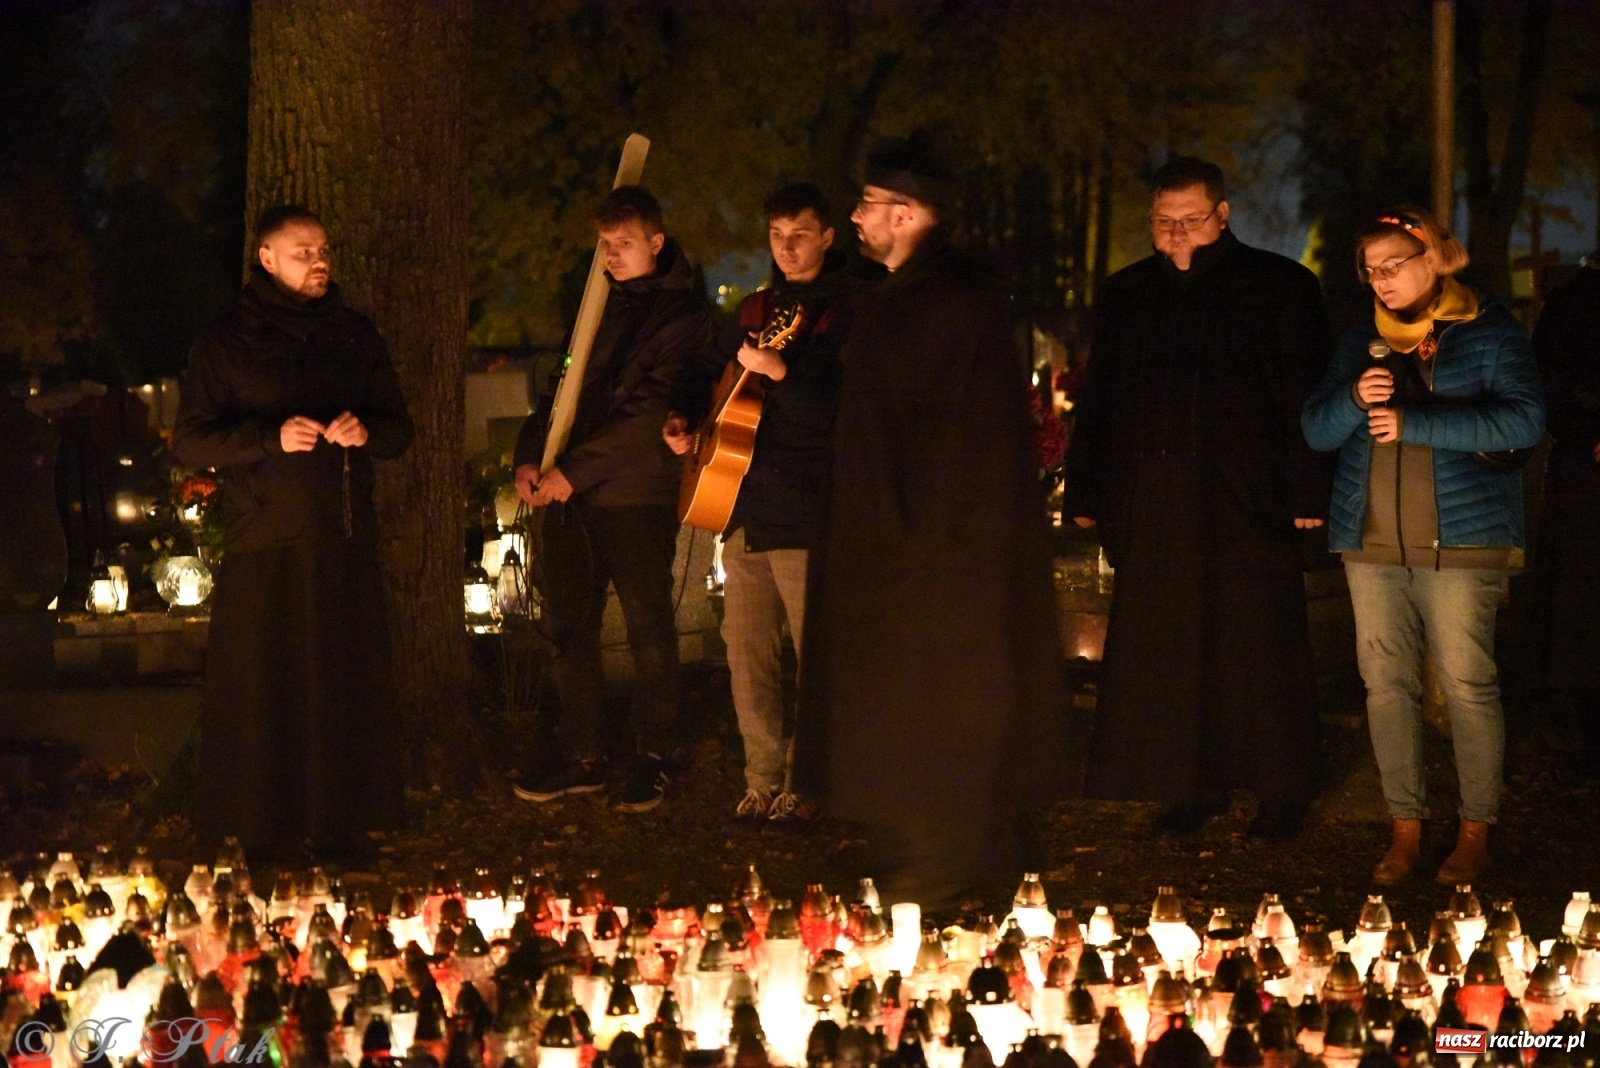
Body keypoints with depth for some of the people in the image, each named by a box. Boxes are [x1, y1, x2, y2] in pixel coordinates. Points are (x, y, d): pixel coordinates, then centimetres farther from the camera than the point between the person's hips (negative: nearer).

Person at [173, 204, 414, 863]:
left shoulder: (356, 337, 16)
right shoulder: (225, 345, 5)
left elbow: (399, 430, 17)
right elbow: (189, 442, -2)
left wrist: (366, 431, -7)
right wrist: (271, 438, -16)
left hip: (345, 542, 3)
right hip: (264, 546, -3)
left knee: (345, 684, -1)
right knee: (262, 688, -5)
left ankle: (339, 821, 5)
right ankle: (265, 828, 2)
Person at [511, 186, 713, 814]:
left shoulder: (680, 312, -4)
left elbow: (649, 413, -13)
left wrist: (575, 468, -17)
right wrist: (529, 457, 3)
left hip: (636, 493, -6)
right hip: (564, 490, 6)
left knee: (648, 628, 0)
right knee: (569, 627, 6)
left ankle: (650, 760, 8)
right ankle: (580, 757, 14)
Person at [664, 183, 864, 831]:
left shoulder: (849, 313, -5)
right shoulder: (757, 309, 16)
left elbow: (846, 409, -17)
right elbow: (709, 368, 31)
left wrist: (783, 373, -28)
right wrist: (684, 418, 13)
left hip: (807, 514, -7)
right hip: (745, 507, 7)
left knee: (818, 655, -5)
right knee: (746, 651, 8)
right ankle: (763, 780, 16)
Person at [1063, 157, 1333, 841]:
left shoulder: (1280, 287, 3)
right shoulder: (1125, 296, 14)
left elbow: (1310, 394, -1)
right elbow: (1097, 401, 17)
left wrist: (1308, 493, -9)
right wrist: (1087, 494, 11)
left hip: (1250, 503, -3)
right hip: (1152, 507, 3)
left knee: (1259, 649, 1)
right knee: (1164, 650, 3)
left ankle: (1282, 791, 12)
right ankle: (1192, 786, 13)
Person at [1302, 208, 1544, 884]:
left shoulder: (1489, 331, 0)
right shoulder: (1362, 341, 15)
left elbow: (1523, 421, -13)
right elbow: (1317, 430, 12)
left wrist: (1411, 422, -15)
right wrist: (1355, 398, -11)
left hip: (1459, 540, -5)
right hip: (1372, 540, 5)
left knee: (1466, 681, -6)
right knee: (1386, 681, 3)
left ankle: (1476, 831, 3)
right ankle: (1405, 828, 9)